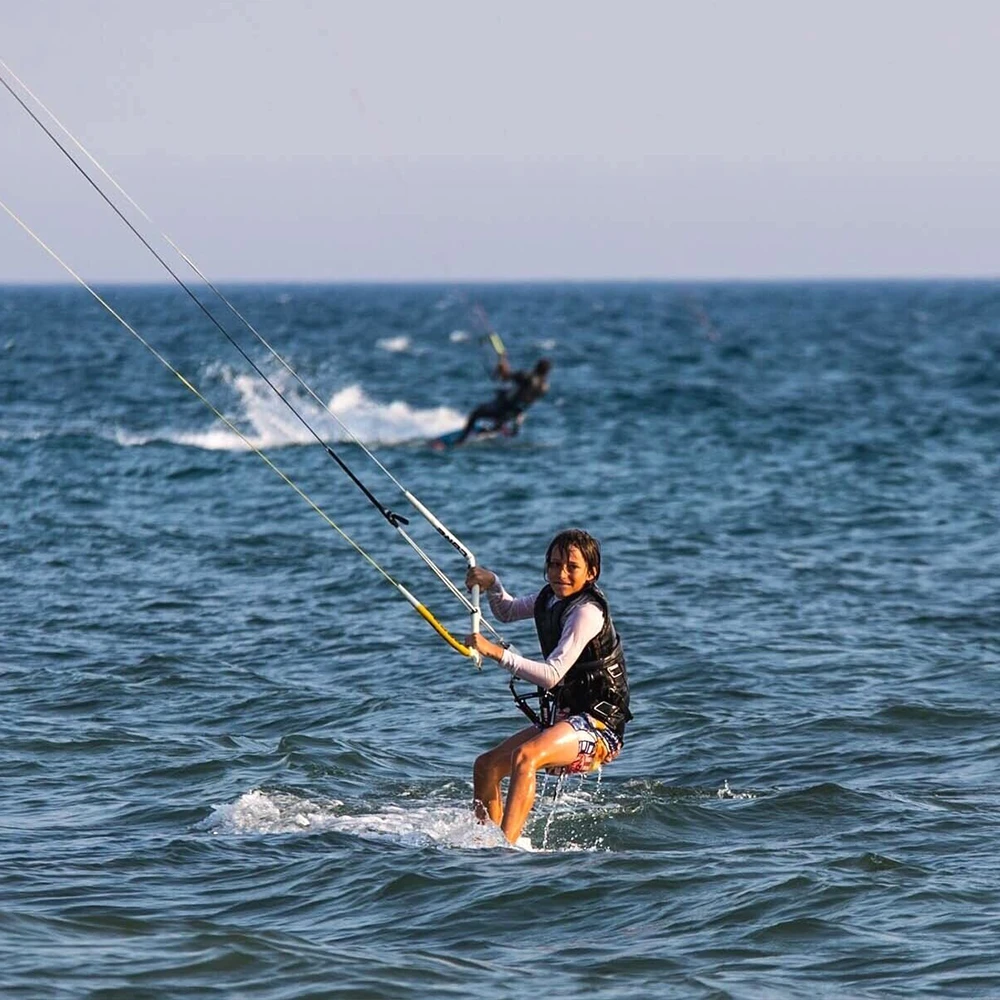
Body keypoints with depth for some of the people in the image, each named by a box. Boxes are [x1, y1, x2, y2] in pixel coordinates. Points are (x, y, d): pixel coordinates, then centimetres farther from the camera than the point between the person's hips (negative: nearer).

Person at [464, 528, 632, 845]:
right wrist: (491, 583, 7)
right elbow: (507, 612, 28)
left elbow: (551, 675, -27)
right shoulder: (550, 597, 8)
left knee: (525, 756, -34)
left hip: (598, 724, -10)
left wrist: (496, 652, -32)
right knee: (486, 766, 8)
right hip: (561, 717, 10)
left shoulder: (586, 611, -18)